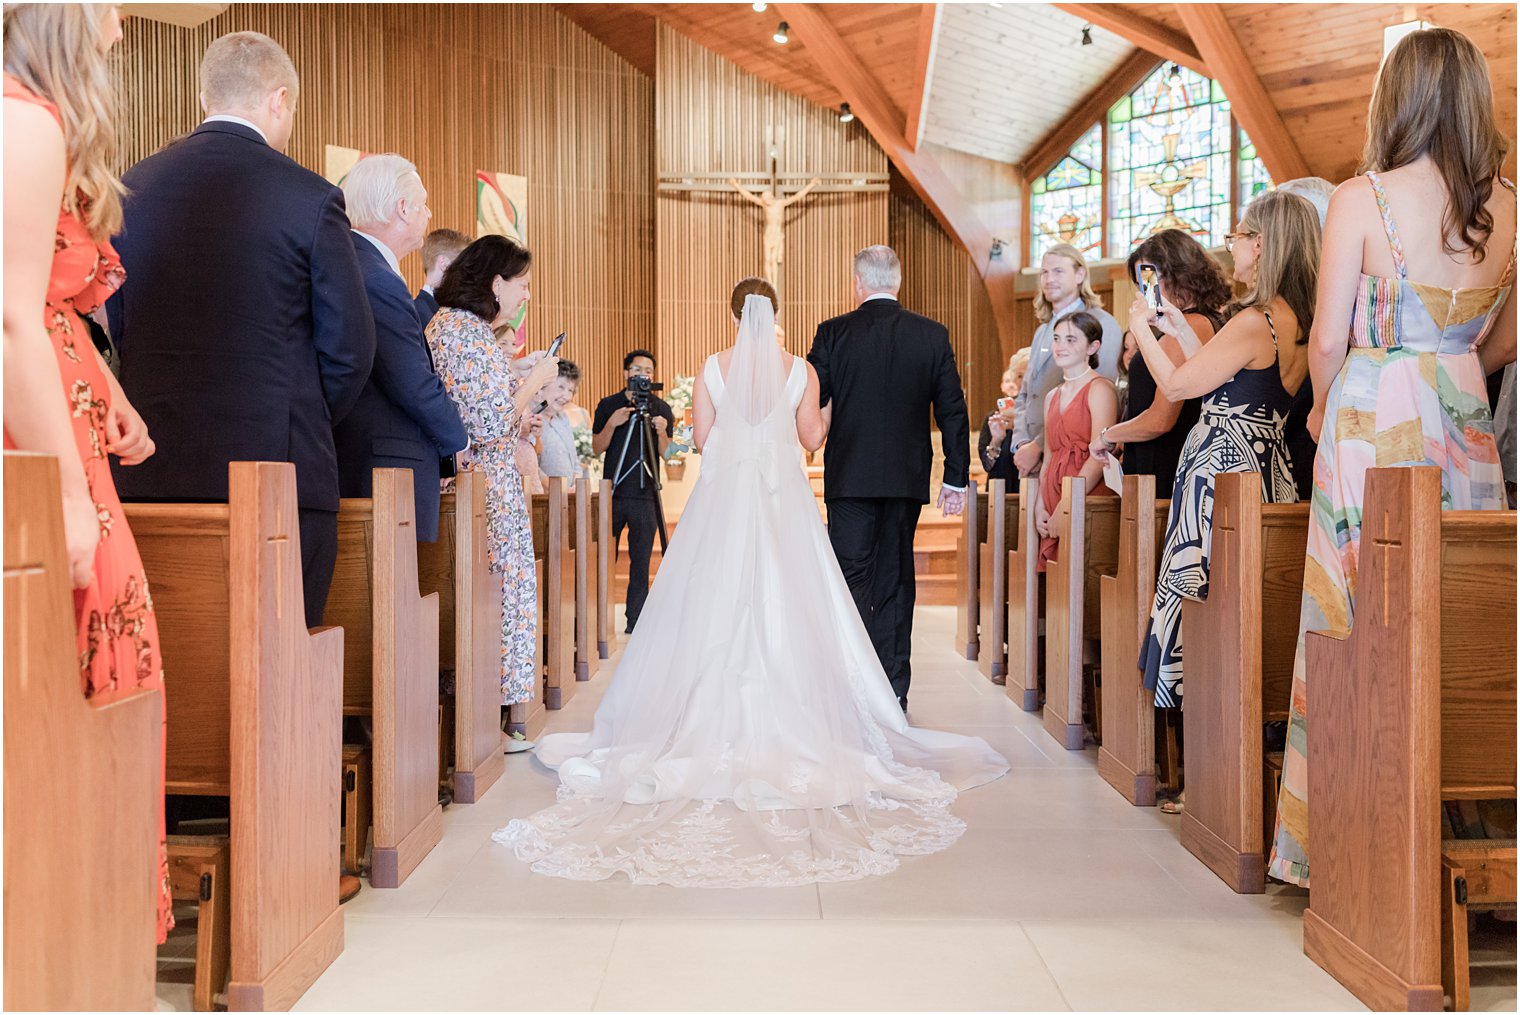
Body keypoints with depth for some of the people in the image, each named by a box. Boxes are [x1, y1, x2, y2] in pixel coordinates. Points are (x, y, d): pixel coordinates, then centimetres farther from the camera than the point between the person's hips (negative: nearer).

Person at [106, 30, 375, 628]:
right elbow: (349, 348, -3)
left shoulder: (131, 190, 8)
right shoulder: (310, 199, -6)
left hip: (149, 472, 5)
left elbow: (114, 330, 12)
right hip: (279, 467, -5)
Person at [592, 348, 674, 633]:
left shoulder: (661, 408, 7)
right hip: (613, 492, 0)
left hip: (645, 495, 1)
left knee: (640, 562, 3)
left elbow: (665, 453, 3)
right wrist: (612, 424, -13)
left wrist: (661, 433, -17)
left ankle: (636, 620, 10)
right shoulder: (608, 405, 6)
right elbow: (597, 448, 3)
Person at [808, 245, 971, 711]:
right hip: (907, 478, 2)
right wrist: (956, 477, 9)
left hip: (849, 476, -2)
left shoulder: (833, 333, -5)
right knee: (895, 580, 10)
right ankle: (893, 689, 13)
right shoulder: (932, 335, 1)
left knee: (852, 577, 3)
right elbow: (952, 410, 2)